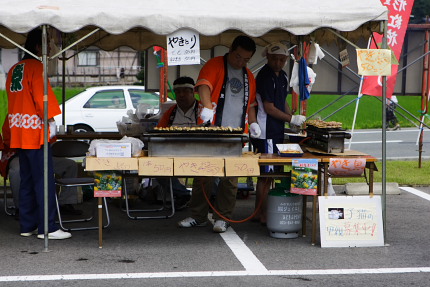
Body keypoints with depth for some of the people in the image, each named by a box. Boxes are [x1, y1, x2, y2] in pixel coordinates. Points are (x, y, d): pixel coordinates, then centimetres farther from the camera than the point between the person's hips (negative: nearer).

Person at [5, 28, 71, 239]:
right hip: (35, 131, -9)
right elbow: (41, 96, -18)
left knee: (26, 180, 12)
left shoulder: (14, 70, 17)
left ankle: (27, 226, 14)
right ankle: (47, 228, -9)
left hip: (18, 133, 9)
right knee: (44, 180, -8)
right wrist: (50, 119, -10)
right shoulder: (37, 67, -10)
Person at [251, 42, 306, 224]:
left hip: (277, 132, 9)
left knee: (269, 173, 12)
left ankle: (259, 212, 19)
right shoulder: (265, 76, -14)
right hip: (266, 132, -9)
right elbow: (269, 108, -15)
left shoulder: (282, 76, 15)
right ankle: (261, 215, -1)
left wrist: (293, 118, 11)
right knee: (266, 174, -6)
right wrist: (292, 119, -8)